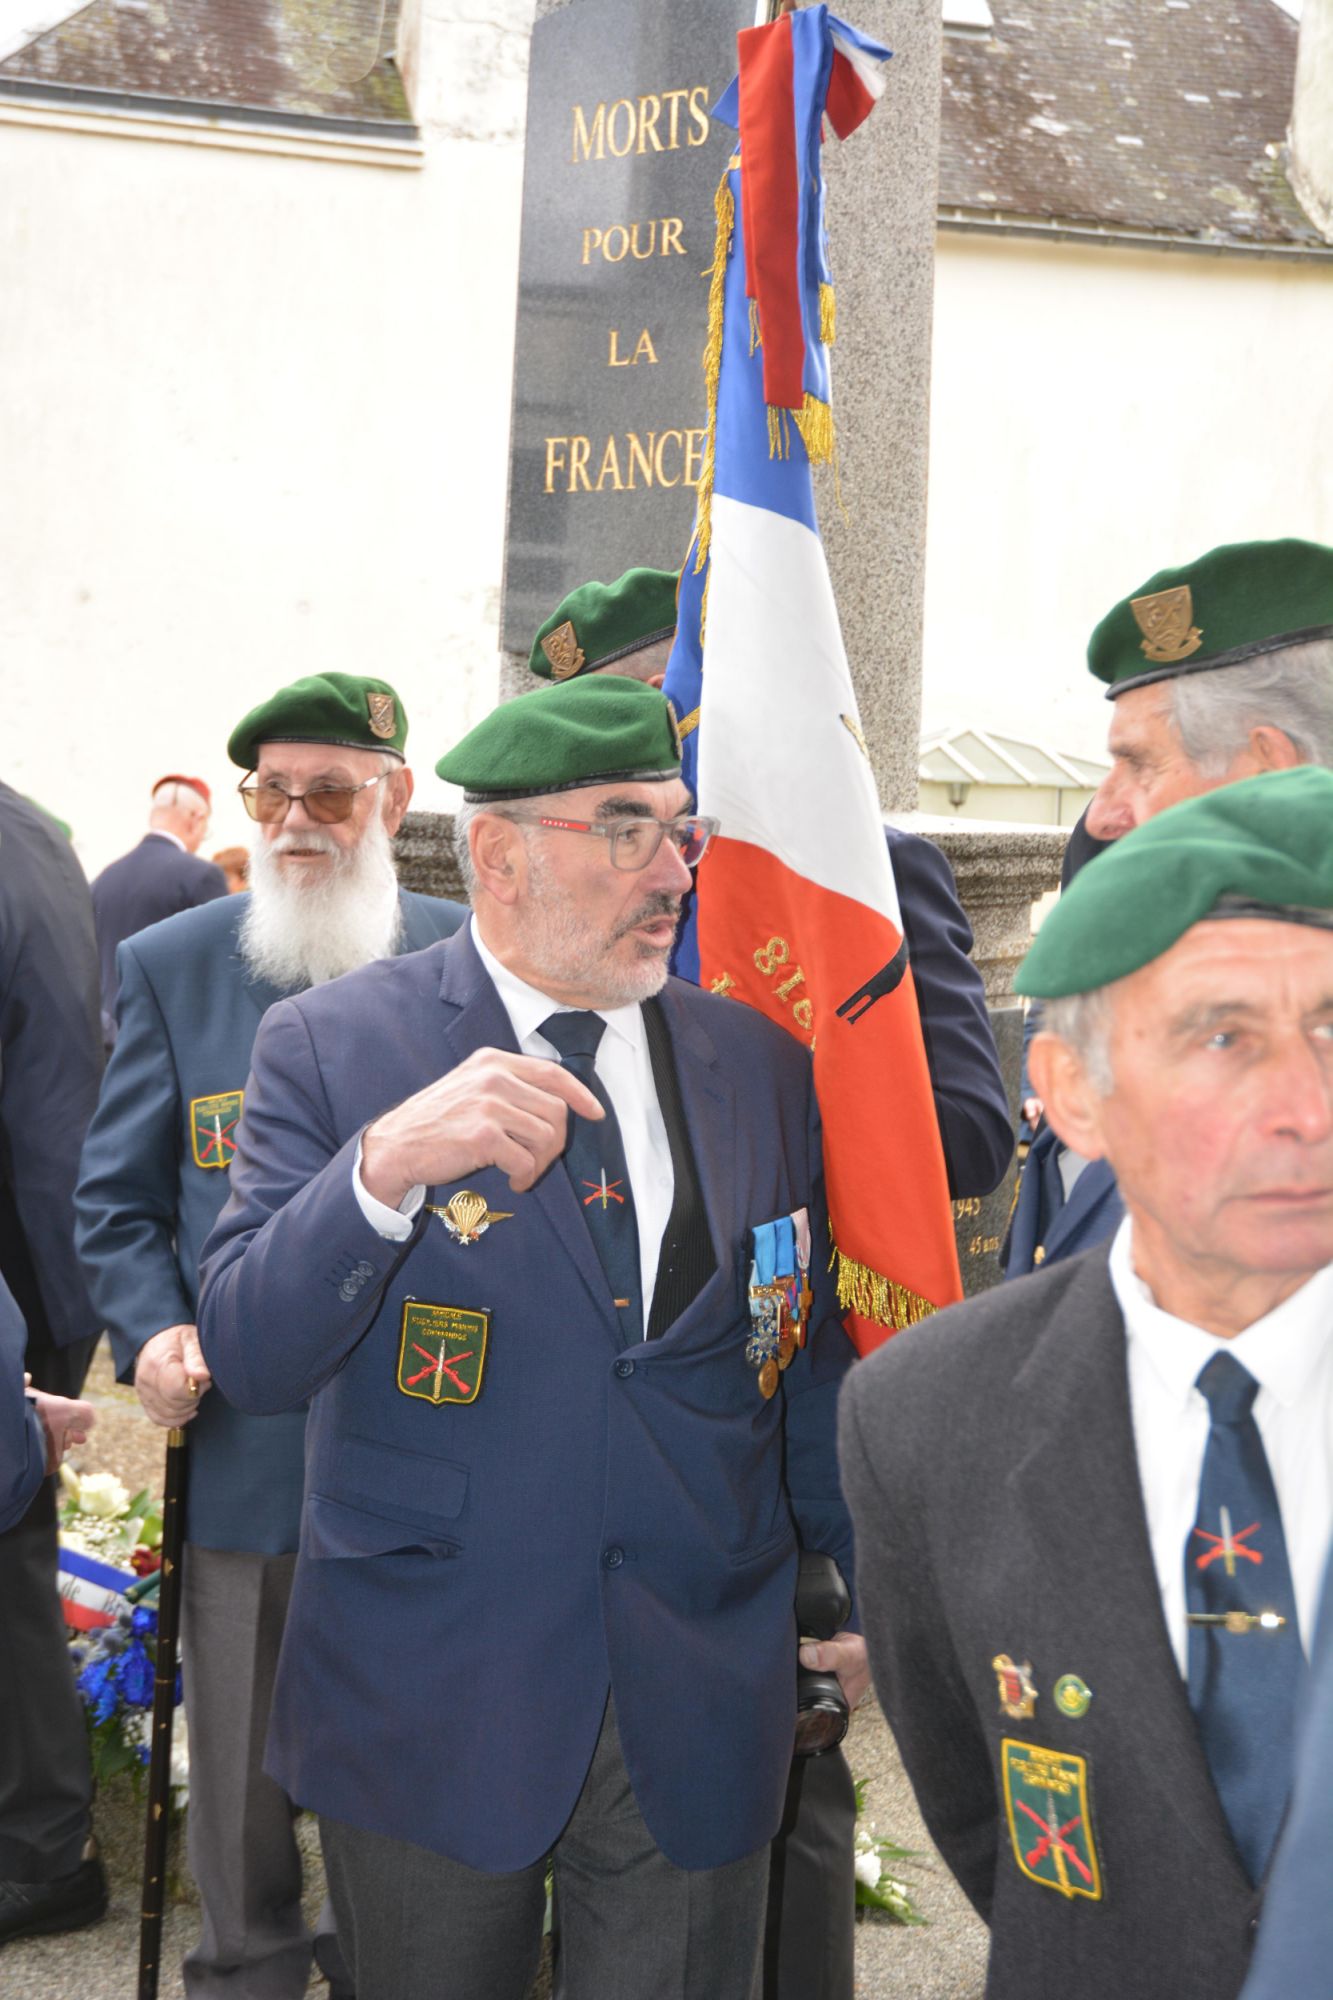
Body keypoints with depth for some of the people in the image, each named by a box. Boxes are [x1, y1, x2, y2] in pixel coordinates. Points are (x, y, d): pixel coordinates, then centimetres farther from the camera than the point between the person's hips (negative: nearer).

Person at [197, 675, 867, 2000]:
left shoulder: (762, 1065, 3)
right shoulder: (332, 1048, -7)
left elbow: (814, 1364, 11)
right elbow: (245, 1354, -15)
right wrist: (385, 1165, -30)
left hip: (700, 1709, 2)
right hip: (429, 1708, -2)